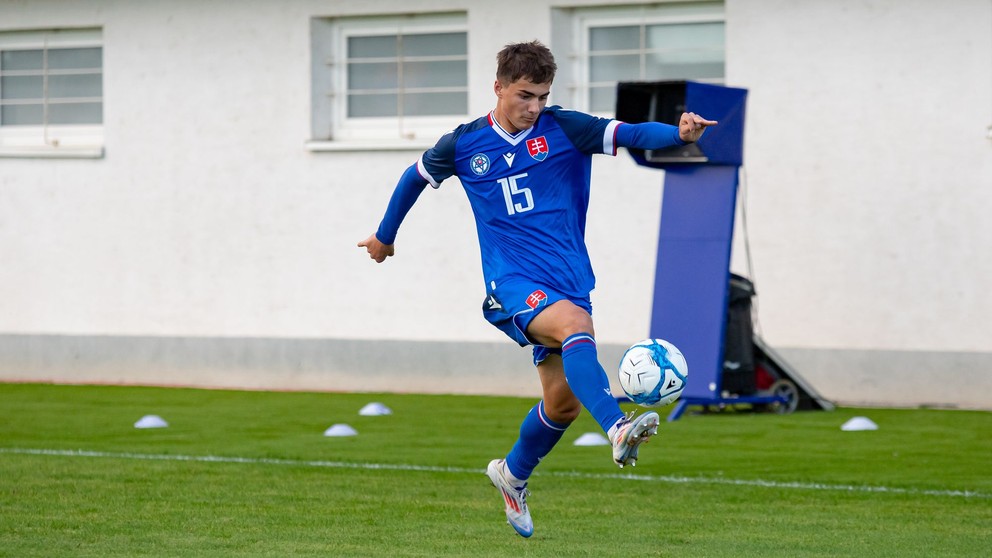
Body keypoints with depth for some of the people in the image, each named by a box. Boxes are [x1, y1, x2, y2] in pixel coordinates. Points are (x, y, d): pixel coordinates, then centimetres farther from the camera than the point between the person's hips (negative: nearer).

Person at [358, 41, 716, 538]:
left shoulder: (563, 128, -1)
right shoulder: (464, 144, 2)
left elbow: (630, 134, -17)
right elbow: (415, 177, 21)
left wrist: (680, 133, -36)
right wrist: (384, 236, 33)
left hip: (569, 281, 3)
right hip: (512, 282, -3)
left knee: (564, 402, 6)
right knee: (577, 326, -34)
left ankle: (513, 475, 35)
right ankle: (618, 431, -53)